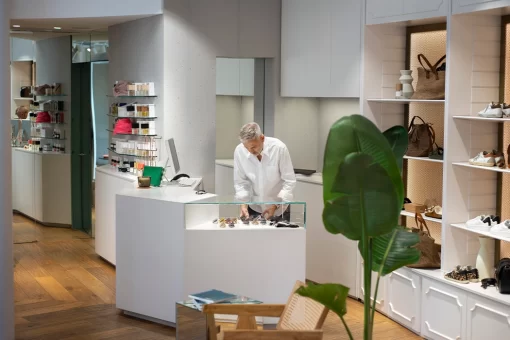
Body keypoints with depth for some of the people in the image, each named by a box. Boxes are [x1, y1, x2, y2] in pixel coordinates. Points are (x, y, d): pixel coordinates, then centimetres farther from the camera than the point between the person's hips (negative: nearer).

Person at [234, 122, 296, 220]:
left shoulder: (279, 148, -21)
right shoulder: (239, 151, -15)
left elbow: (289, 181, -16)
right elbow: (240, 182, -5)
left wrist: (275, 205, -23)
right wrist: (243, 203, -19)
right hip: (254, 207, 2)